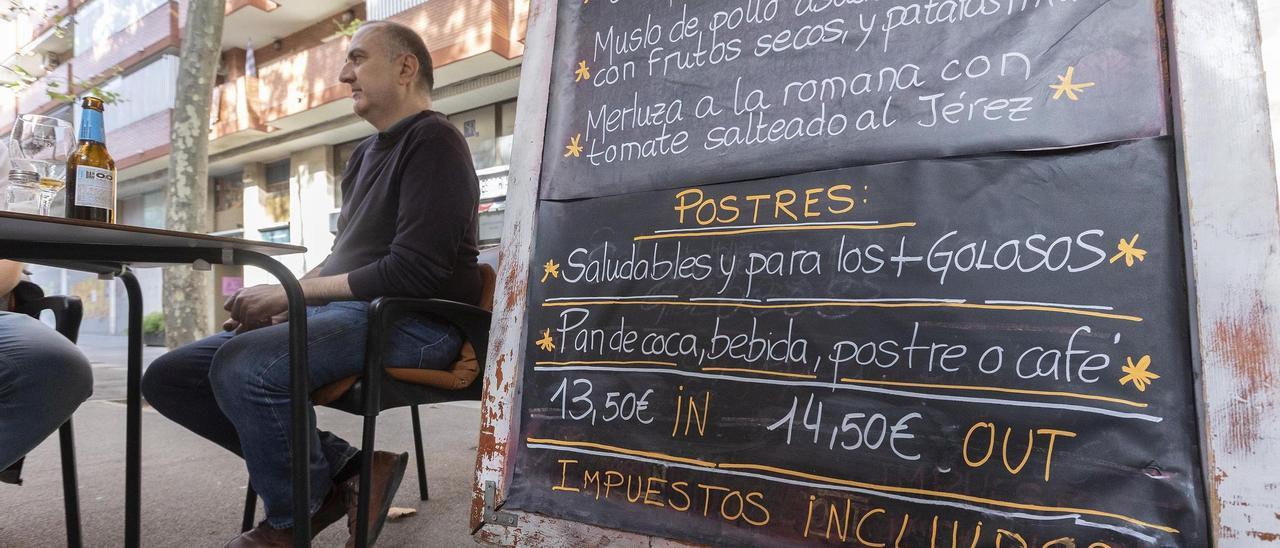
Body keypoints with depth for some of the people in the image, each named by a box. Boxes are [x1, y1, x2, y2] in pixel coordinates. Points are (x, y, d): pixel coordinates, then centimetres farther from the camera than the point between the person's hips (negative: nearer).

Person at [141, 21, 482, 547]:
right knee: (167, 377, 3)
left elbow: (414, 271, -19)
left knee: (241, 367, -32)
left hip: (414, 321, -10)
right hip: (343, 310, 10)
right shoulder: (366, 152, 20)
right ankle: (341, 468, -4)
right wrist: (280, 301, 3)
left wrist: (290, 291, -12)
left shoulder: (433, 140, -8)